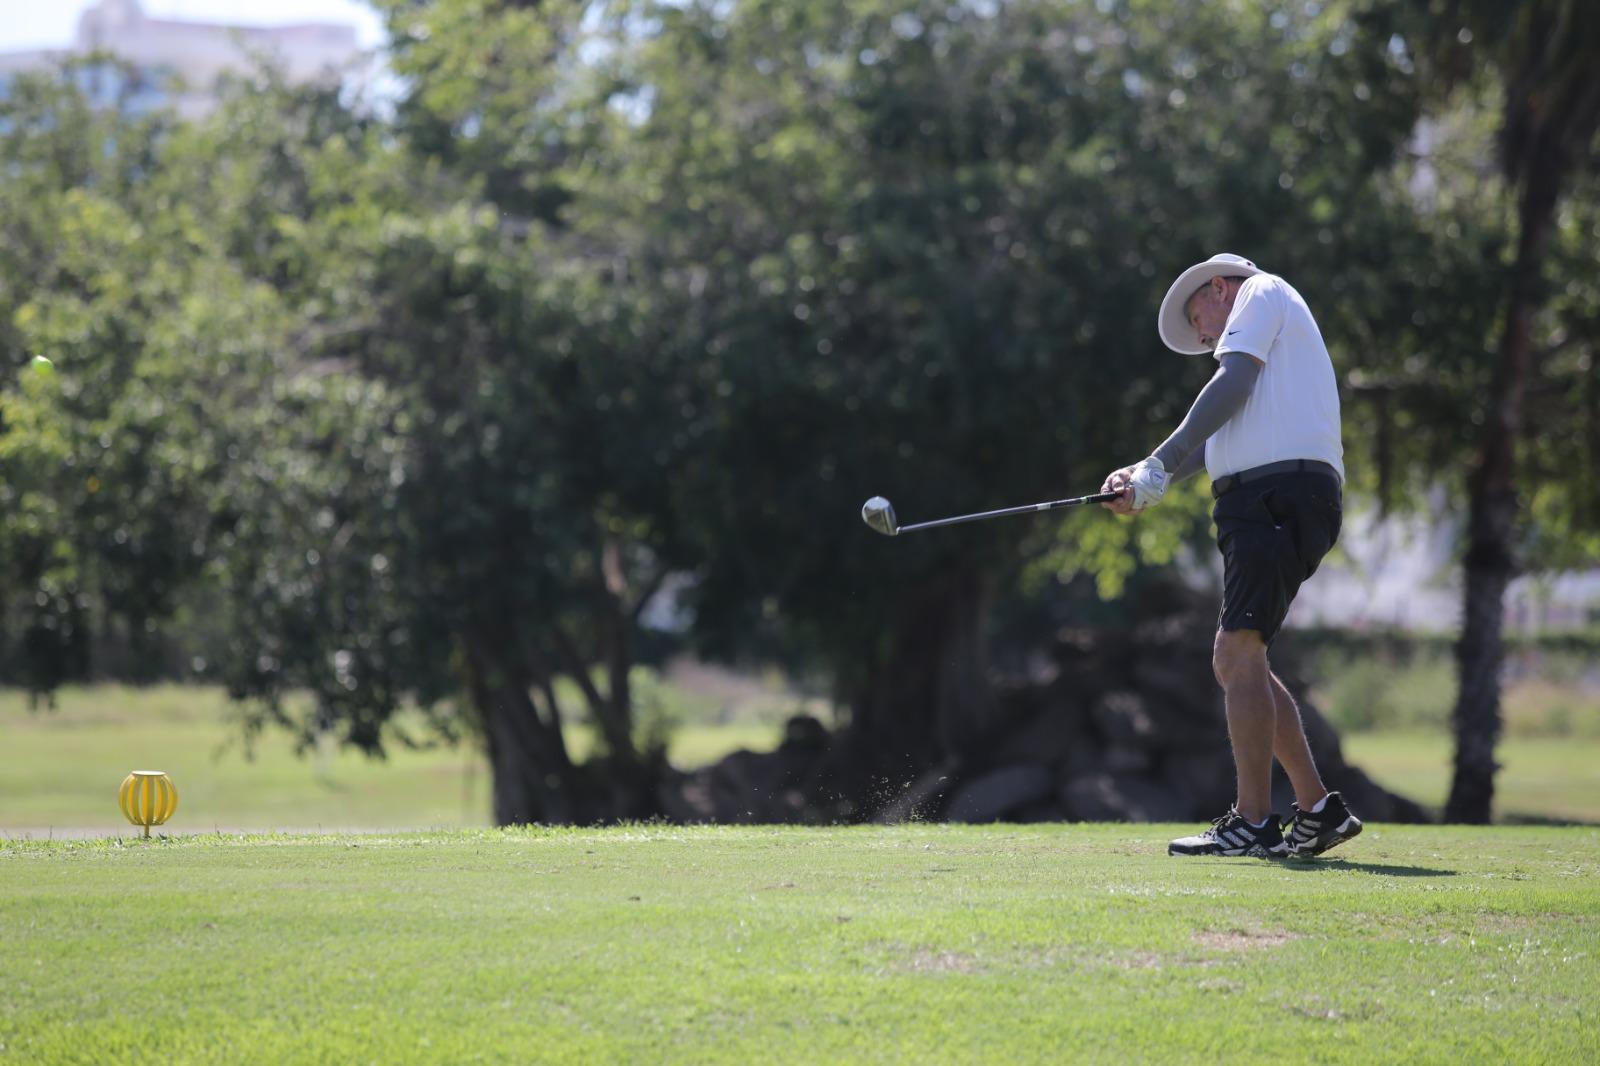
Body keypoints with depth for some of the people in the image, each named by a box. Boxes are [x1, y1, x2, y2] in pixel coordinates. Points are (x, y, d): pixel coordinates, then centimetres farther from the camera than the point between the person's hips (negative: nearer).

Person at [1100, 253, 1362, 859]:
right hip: (1266, 502, 10)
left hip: (1279, 493, -10)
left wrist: (1162, 463, -8)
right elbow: (1212, 441, 19)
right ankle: (1319, 811, 10)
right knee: (1235, 661, 10)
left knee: (1239, 650, -16)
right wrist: (1144, 481, 4)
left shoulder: (1261, 292, 9)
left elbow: (1233, 384, -8)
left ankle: (1253, 824, -20)